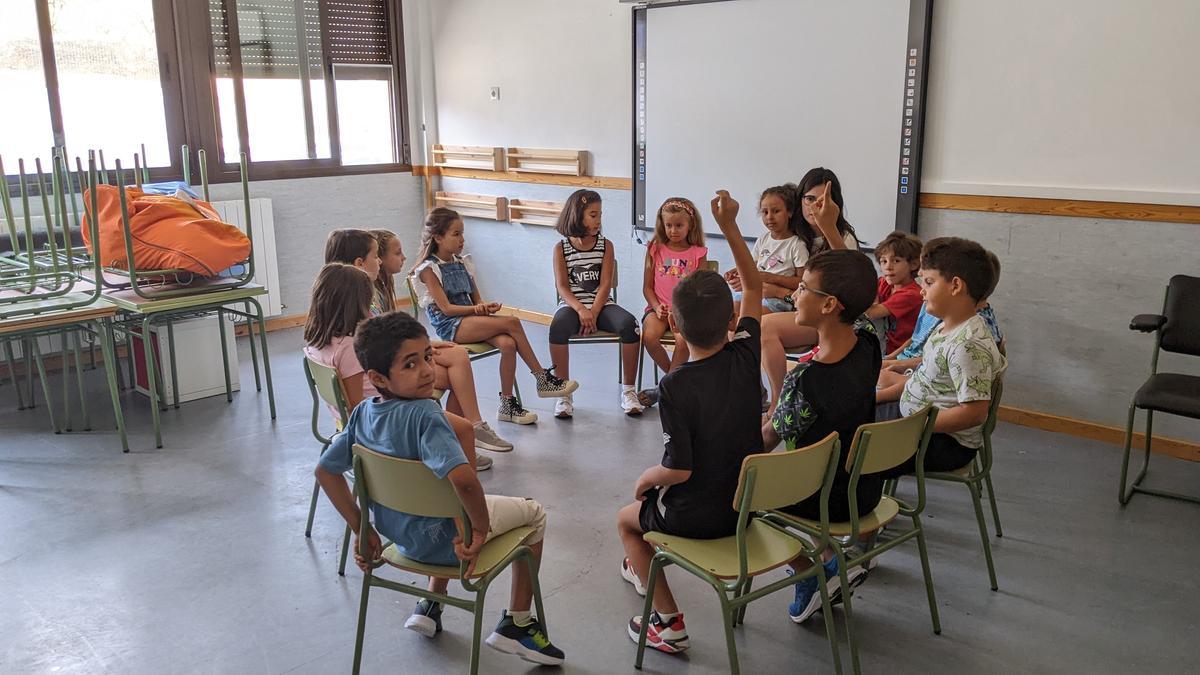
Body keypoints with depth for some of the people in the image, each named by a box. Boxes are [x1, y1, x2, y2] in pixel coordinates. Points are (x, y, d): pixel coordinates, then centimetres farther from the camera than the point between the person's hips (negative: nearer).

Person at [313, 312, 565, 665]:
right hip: (439, 541, -7)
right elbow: (464, 479, -45)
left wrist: (361, 529, 8)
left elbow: (325, 471, 2)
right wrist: (482, 528, -28)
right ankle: (516, 625, 22)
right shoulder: (424, 414, -31)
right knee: (534, 513, 15)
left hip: (398, 535, 7)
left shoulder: (362, 413, -8)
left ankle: (430, 607, 36)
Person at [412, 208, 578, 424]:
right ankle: (542, 378, -16)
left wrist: (486, 306, -7)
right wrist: (477, 308, -20)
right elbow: (446, 308, -11)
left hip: (472, 319, 6)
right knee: (511, 322, -25)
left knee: (508, 344, -27)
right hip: (450, 326, -6)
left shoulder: (463, 264, 16)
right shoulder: (429, 269, -3)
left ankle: (507, 403, -18)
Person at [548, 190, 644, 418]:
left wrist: (593, 313, -18)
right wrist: (581, 310, -23)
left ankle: (628, 390, -18)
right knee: (558, 326, -36)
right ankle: (564, 394, -24)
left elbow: (605, 284, -3)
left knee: (629, 323, -29)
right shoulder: (561, 248, 4)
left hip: (601, 304, 2)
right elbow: (562, 286, -5)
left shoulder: (605, 245, 7)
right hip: (572, 305, -1)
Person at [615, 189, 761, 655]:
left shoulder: (675, 386, -26)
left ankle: (669, 623, 18)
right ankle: (643, 570, 57)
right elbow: (754, 288, 3)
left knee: (627, 518, 24)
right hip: (746, 505, 6)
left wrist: (645, 478, -2)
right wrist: (729, 226, 1)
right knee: (654, 501, 34)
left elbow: (678, 469, -23)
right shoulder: (746, 356, -11)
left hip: (699, 514, -6)